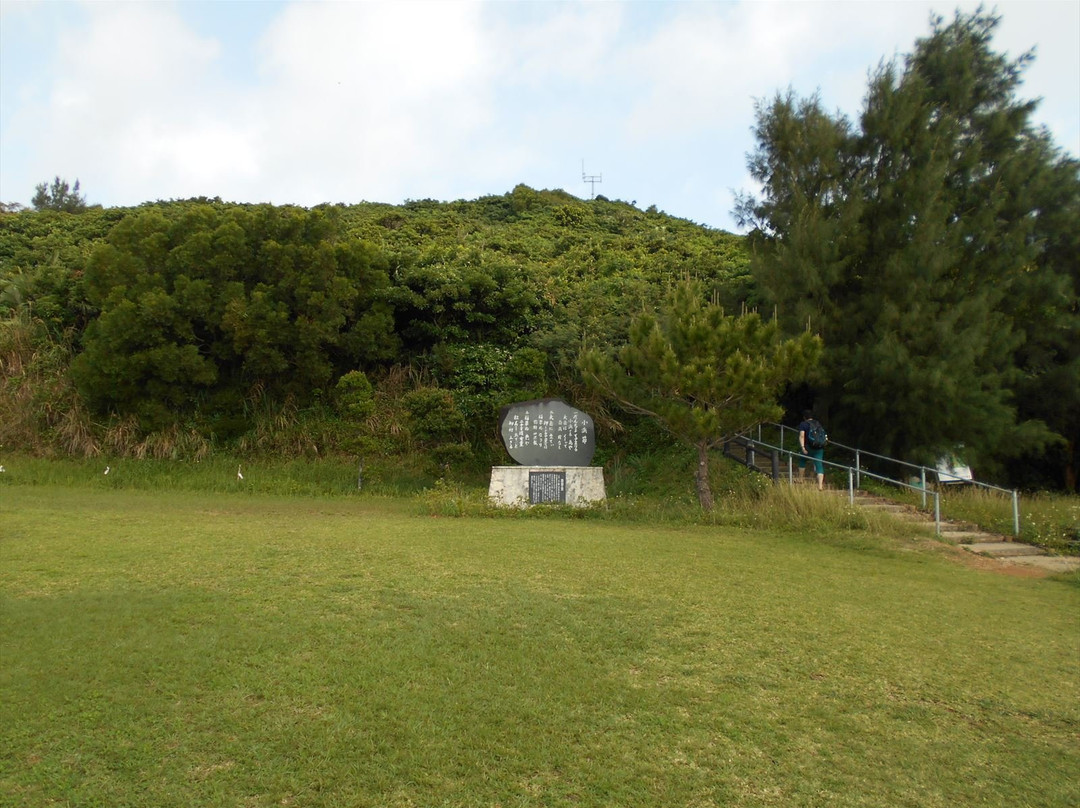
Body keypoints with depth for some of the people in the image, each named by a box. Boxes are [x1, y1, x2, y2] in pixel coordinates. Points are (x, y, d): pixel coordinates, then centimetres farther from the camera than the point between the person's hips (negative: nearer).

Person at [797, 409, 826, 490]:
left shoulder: (803, 424, 0)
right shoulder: (818, 423, 16)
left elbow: (801, 436, -14)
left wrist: (802, 447, -19)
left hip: (809, 447, -3)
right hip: (820, 448, 3)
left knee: (802, 460, 21)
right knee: (819, 465, 1)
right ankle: (820, 485, -9)